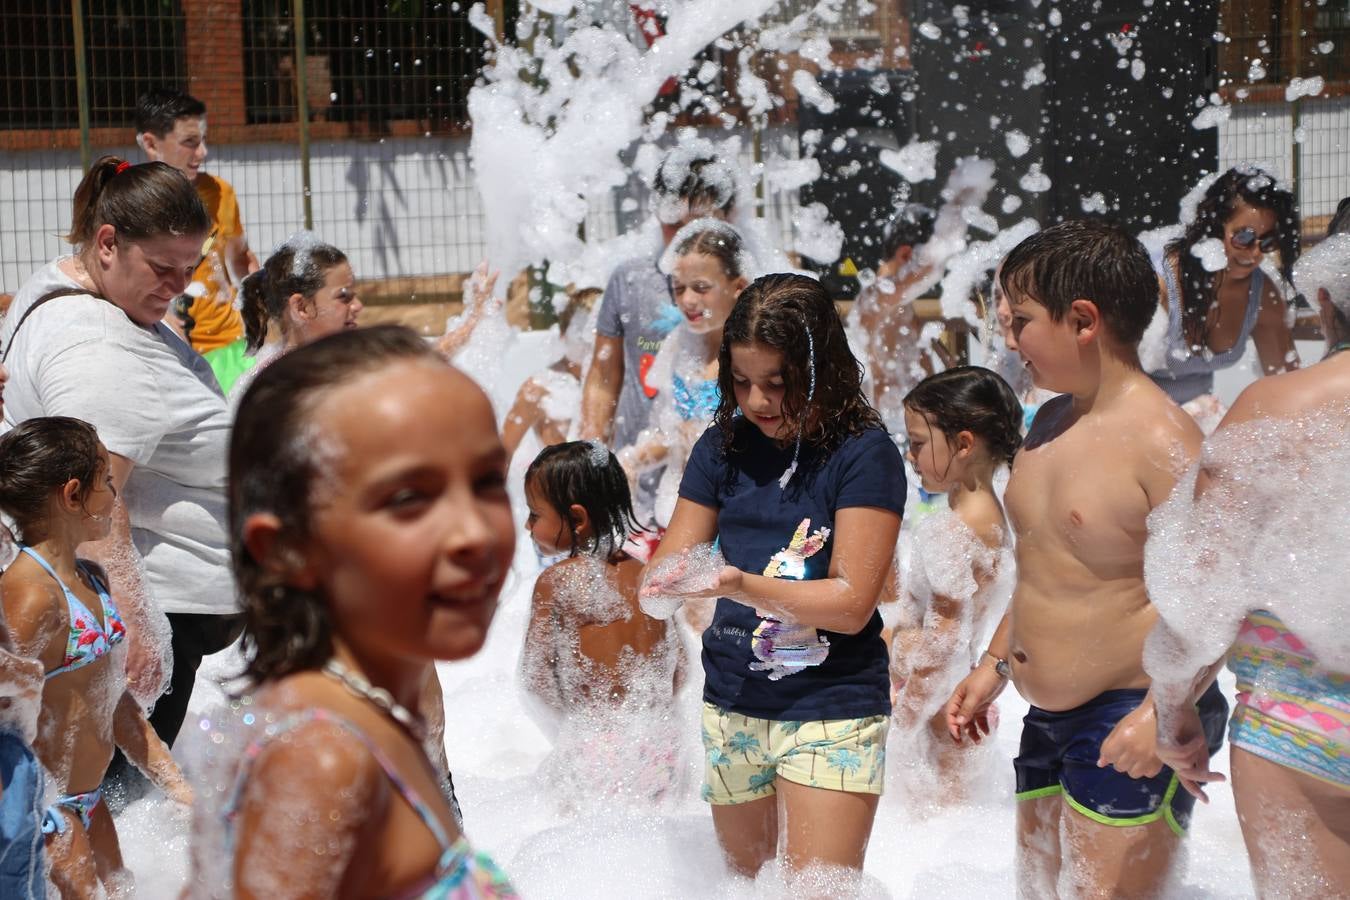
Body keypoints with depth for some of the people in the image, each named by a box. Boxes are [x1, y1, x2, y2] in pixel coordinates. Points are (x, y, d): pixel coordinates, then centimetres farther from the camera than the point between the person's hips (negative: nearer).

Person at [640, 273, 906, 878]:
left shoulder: (863, 454, -12)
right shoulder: (724, 447, 3)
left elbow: (851, 603, -17)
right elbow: (667, 567, 3)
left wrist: (741, 585, -30)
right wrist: (663, 585, -22)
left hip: (832, 708, -5)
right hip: (732, 703, 5)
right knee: (741, 877, 20)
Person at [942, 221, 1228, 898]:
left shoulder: (1162, 439, -18)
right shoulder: (1050, 422, 10)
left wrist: (1163, 710, -30)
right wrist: (994, 664, 21)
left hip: (1131, 725, -9)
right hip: (1047, 721, 9)